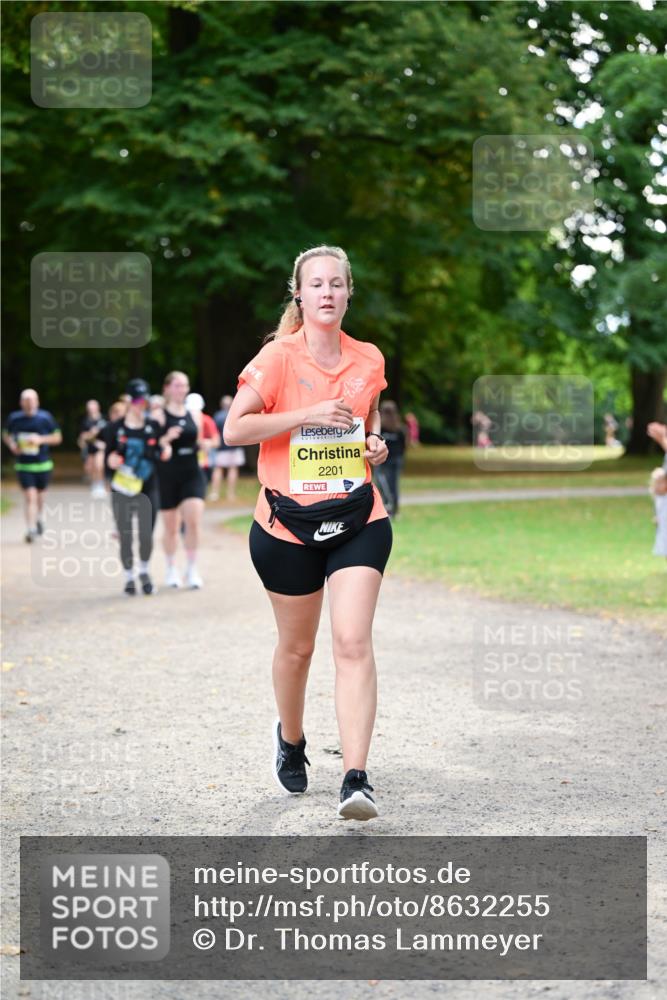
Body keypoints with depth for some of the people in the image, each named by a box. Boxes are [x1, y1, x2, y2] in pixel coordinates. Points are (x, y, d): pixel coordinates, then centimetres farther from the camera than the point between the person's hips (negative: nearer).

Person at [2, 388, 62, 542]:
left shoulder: (46, 417, -5)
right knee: (30, 496, -12)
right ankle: (30, 529, -10)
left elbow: (58, 437, 0)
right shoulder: (14, 418, -2)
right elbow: (6, 435, 14)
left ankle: (39, 517, 46)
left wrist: (41, 439, -17)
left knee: (40, 495, 16)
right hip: (23, 466, -1)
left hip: (43, 464, 1)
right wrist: (11, 445, -8)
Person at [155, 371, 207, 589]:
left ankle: (192, 570, -1)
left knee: (193, 520, -13)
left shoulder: (194, 415, 9)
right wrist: (166, 438, -24)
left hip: (192, 474, 2)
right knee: (171, 526, 8)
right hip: (167, 476, -2)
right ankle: (171, 569, 25)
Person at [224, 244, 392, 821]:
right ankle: (291, 738, 43)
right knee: (296, 646, 13)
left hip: (358, 521, 2)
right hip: (287, 525, -1)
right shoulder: (278, 357, -7)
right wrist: (306, 415, -20)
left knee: (354, 643, -14)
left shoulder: (369, 360, 5)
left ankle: (356, 779, -18)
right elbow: (234, 429, -13)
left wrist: (377, 443, 2)